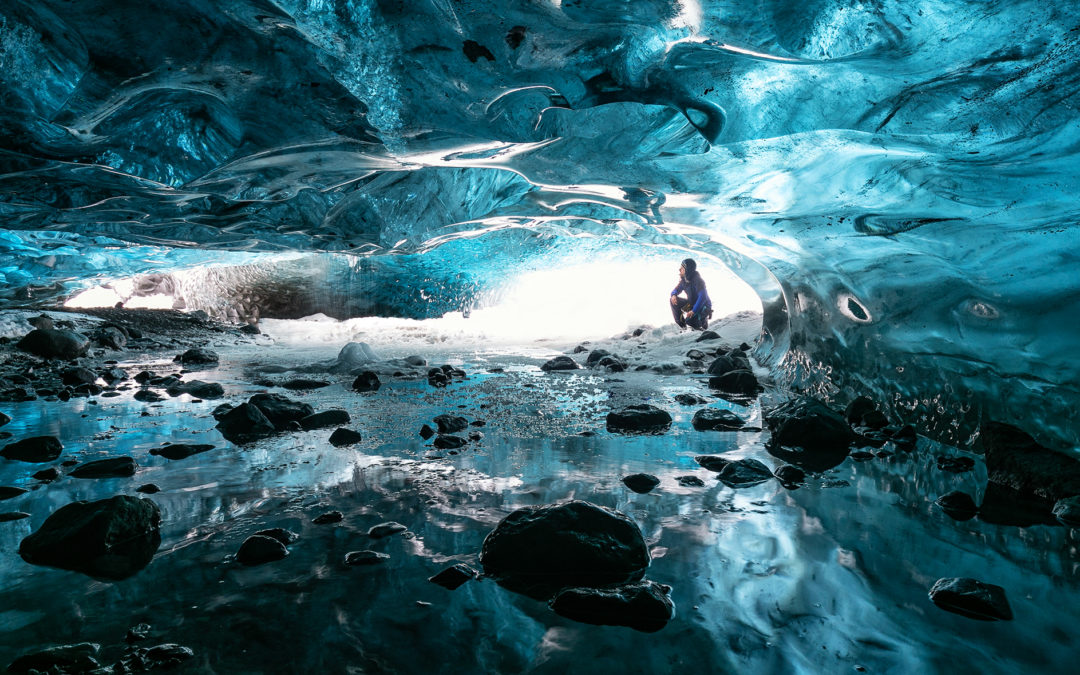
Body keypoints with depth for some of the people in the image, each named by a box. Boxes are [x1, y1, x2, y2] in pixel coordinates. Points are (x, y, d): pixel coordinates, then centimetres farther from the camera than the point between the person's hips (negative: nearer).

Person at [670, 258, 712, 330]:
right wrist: (673, 295, -17)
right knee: (674, 300, -7)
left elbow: (702, 297, -34)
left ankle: (703, 320, 3)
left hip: (703, 307, -8)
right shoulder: (684, 280, -3)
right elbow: (676, 290, 9)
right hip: (692, 304, 8)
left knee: (689, 320, -32)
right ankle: (681, 325, 2)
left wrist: (693, 311, -39)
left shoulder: (697, 280, -26)